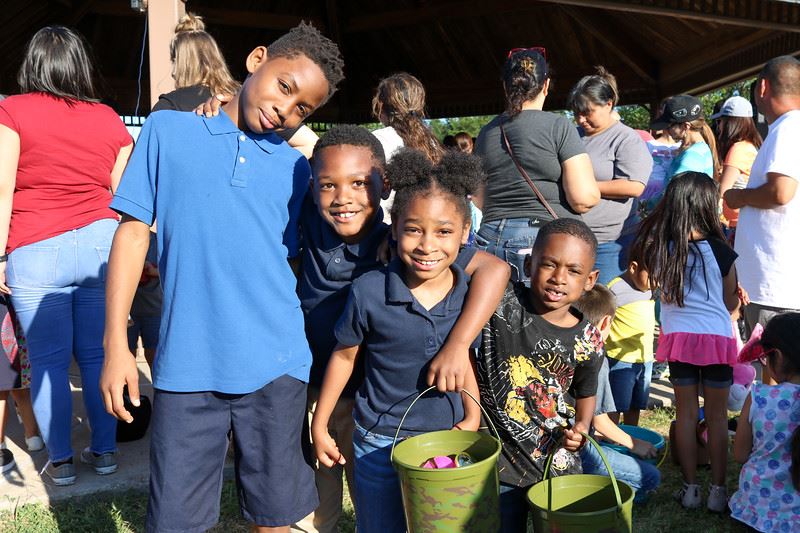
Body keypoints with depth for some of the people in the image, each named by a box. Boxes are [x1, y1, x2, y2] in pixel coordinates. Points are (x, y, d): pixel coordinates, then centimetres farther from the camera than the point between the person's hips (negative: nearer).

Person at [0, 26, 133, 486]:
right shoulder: (109, 119, 7)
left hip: (37, 253, -3)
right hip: (102, 244, 3)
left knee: (48, 361, 8)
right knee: (98, 355, 12)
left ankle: (61, 462, 17)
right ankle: (105, 451, 21)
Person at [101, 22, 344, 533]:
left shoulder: (296, 169, 8)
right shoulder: (166, 131, 3)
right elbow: (133, 231, 3)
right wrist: (117, 343, -2)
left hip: (276, 366, 2)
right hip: (186, 364, -1)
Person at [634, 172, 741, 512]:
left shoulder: (659, 249, -5)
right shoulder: (720, 252, -10)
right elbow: (731, 303, 3)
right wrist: (738, 296, 23)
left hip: (678, 336, 2)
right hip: (716, 337, -2)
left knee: (686, 413, 11)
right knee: (717, 415, 9)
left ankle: (690, 487, 17)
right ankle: (717, 490, 15)